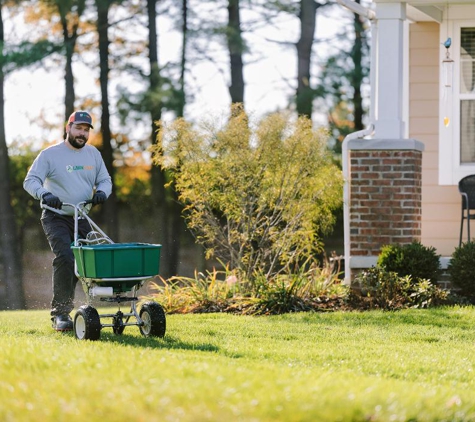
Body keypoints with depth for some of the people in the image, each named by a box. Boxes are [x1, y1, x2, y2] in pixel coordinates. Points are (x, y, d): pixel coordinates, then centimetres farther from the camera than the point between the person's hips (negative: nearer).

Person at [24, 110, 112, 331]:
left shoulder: (93, 154, 10)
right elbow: (30, 181, -9)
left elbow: (105, 180, 15)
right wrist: (45, 194, -30)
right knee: (65, 258, -23)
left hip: (82, 219, 6)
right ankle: (60, 314, -20)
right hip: (56, 218, -6)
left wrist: (102, 192, -10)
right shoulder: (50, 154, -5)